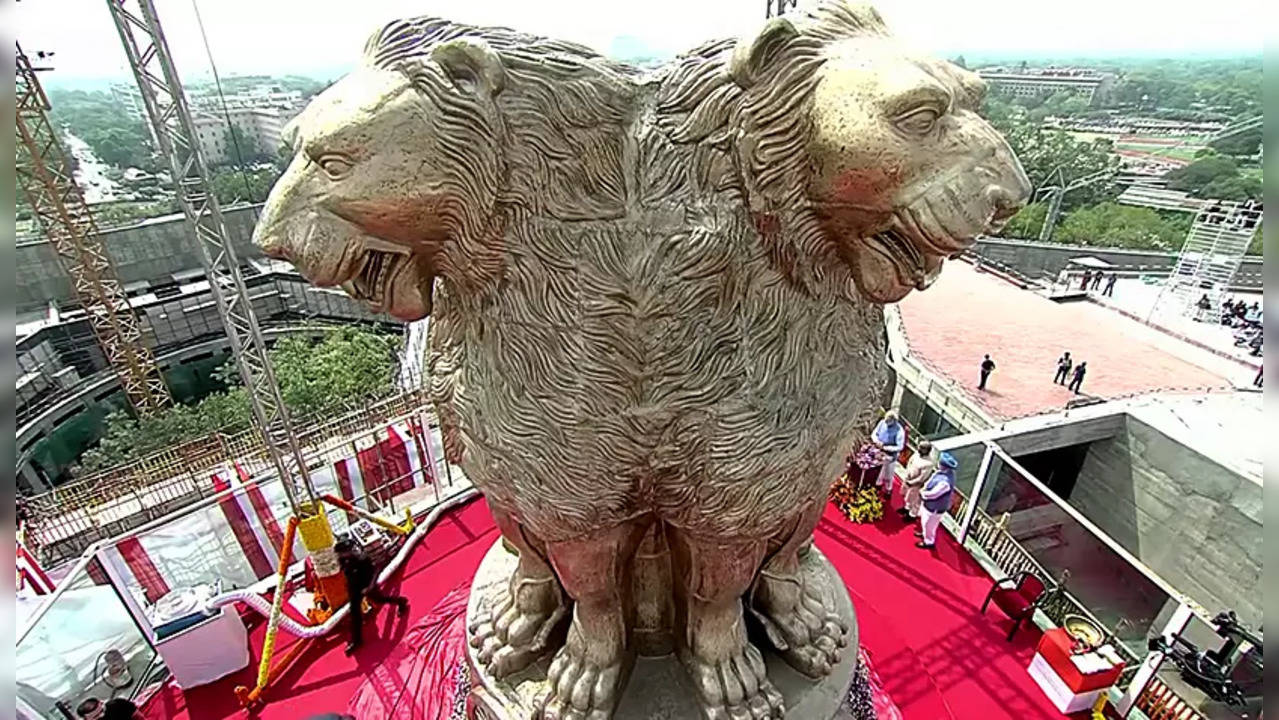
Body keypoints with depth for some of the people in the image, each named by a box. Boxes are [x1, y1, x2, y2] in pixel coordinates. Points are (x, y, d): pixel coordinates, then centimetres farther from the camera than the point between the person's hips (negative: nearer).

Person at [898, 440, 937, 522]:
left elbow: (922, 478, -26)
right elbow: (910, 462, 1)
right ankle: (907, 508, 55)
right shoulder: (917, 454, -15)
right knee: (907, 495, 29)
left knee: (915, 500, 15)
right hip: (908, 478, 7)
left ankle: (912, 515, 39)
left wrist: (911, 482, -17)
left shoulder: (929, 463, -35)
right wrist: (906, 475, -6)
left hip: (917, 483, -7)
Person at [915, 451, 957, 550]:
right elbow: (931, 481, 6)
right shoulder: (944, 471, -11)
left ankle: (929, 542, 39)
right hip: (930, 504, 8)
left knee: (928, 524, 16)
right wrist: (925, 487, -7)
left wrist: (922, 492, -14)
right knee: (925, 521, 30)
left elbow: (933, 494, -32)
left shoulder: (945, 481, -40)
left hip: (935, 507, -8)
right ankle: (925, 534, 55)